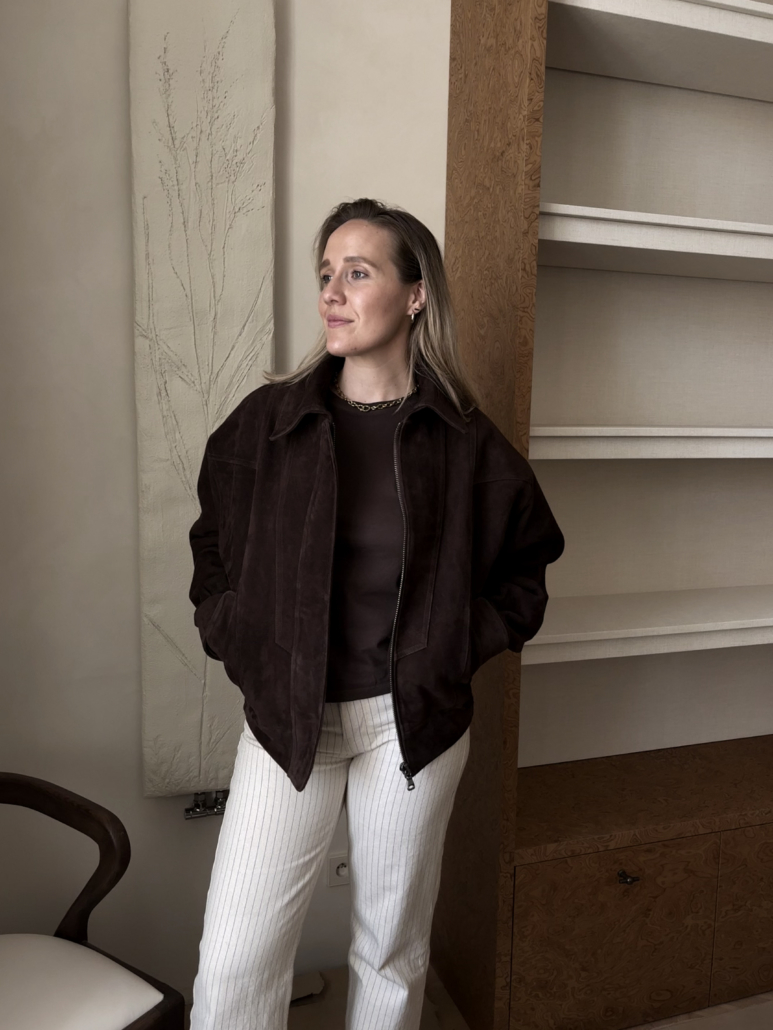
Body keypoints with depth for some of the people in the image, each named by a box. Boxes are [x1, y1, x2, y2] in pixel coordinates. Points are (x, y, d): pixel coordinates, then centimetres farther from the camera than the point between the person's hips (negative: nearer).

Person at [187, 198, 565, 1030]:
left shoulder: (465, 440, -5)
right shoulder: (267, 421, -3)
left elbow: (525, 561, 9)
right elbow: (213, 546, 10)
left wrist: (468, 643, -2)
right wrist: (232, 639, -2)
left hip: (414, 719, 0)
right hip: (286, 712, 1)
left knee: (393, 947, 17)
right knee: (233, 962, 4)